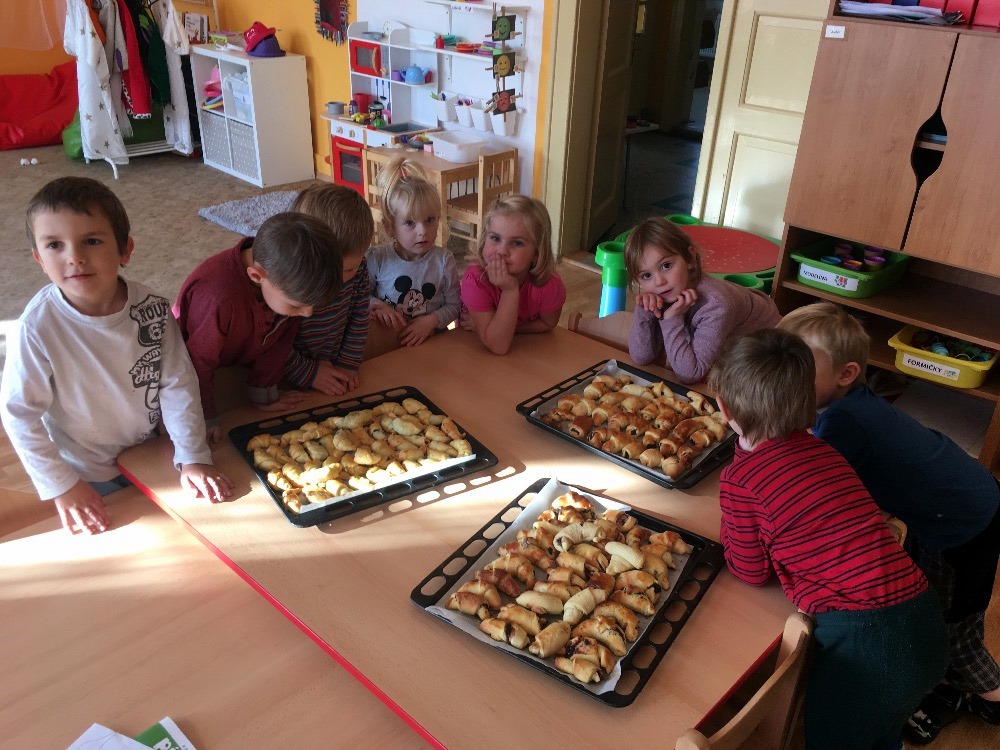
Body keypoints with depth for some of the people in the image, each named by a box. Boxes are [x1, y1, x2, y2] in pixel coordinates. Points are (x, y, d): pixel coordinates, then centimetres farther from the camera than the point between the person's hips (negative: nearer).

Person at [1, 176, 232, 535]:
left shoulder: (153, 308, -20)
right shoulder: (36, 328, -27)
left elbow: (178, 385, -13)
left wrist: (193, 458, -14)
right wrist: (62, 486, -14)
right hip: (88, 477, -2)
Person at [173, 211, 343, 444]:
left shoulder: (286, 280, -26)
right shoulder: (218, 299, -45)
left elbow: (279, 338, -10)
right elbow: (198, 364, -32)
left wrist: (264, 392, -2)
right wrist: (206, 421, -19)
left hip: (244, 361, 5)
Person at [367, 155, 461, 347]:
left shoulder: (444, 260, -5)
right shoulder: (377, 259, -5)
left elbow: (454, 304, 2)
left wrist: (431, 321, -14)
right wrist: (377, 305, -12)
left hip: (431, 340, 0)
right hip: (386, 342, 1)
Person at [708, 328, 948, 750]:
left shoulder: (739, 480, -12)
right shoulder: (822, 450, 6)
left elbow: (752, 573, -1)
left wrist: (729, 528, 14)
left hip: (864, 641, -7)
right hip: (926, 625, 7)